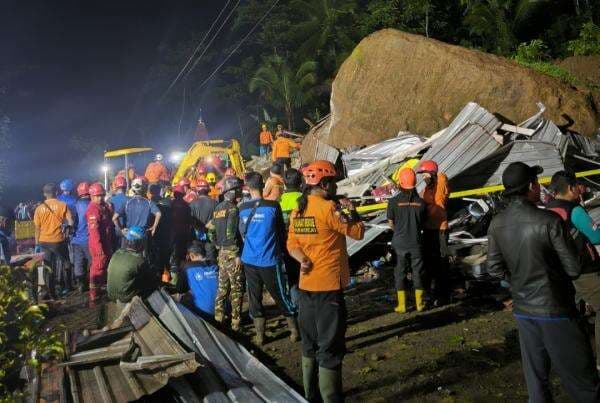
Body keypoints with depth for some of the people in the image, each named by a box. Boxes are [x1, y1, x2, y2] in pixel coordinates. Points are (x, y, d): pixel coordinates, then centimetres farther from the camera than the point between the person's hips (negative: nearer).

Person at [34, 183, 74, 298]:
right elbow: (70, 223, -12)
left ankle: (50, 292, 13)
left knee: (47, 267, 9)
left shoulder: (39, 208, -2)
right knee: (64, 264, 16)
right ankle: (65, 287, 24)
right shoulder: (63, 205, -7)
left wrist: (37, 244, 8)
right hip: (58, 241, -2)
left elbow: (37, 228, 0)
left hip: (44, 242, 2)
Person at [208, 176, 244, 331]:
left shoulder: (218, 208, 12)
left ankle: (219, 315, 25)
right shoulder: (233, 209, -14)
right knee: (236, 289, -1)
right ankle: (236, 322, 4)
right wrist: (238, 255, -18)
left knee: (223, 286, 17)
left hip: (222, 252, 8)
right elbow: (231, 234, -21)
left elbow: (211, 230, 16)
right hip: (232, 254, -8)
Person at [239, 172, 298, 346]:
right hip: (269, 260, -2)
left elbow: (242, 232, 9)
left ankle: (259, 335, 21)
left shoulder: (242, 208, -3)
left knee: (254, 298, 12)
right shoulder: (273, 206, -10)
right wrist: (282, 251, 18)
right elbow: (281, 231, 2)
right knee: (281, 296, 10)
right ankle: (294, 330, 21)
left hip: (249, 260, 3)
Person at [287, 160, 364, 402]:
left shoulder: (297, 211, 8)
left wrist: (303, 259, -8)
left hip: (306, 285, 8)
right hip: (328, 286, -8)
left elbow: (292, 244, 8)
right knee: (330, 347, 1)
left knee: (310, 343, 18)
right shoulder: (328, 208, -15)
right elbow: (358, 233, -8)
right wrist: (353, 211, 7)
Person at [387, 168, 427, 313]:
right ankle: (419, 303, 21)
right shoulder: (421, 202, -7)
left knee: (400, 273, 10)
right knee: (417, 272, 13)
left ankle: (402, 305, 15)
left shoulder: (394, 201, -12)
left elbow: (391, 223, -2)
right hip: (416, 243, 1)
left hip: (400, 243, -1)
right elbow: (423, 223, 3)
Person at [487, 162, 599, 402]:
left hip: (523, 310, 5)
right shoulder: (549, 221, -18)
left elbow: (495, 270, 2)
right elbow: (574, 269, -12)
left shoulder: (497, 225, -3)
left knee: (536, 377, 16)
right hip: (555, 310, -5)